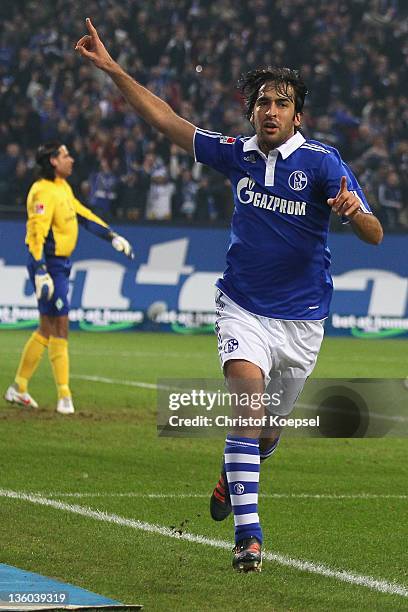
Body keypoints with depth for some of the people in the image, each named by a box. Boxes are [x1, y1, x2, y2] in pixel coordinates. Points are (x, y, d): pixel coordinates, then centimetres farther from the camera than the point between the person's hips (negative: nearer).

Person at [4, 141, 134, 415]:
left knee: (47, 329, 13)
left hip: (60, 265, 10)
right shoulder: (44, 192, -17)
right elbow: (36, 233, -24)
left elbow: (83, 215, 23)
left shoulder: (63, 187, 13)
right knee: (60, 327, -7)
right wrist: (40, 273, -29)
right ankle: (64, 397, -4)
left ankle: (19, 389, 20)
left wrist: (112, 236, 20)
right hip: (49, 264, -10)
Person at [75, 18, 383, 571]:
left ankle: (235, 474, 50)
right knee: (247, 395, -25)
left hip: (301, 317, 0)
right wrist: (112, 70, 2)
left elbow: (375, 235, -16)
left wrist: (353, 209, -39)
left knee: (270, 427, 13)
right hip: (243, 308, 1)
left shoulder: (323, 163, -12)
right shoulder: (237, 154, -2)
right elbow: (166, 120, 6)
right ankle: (247, 531, -27)